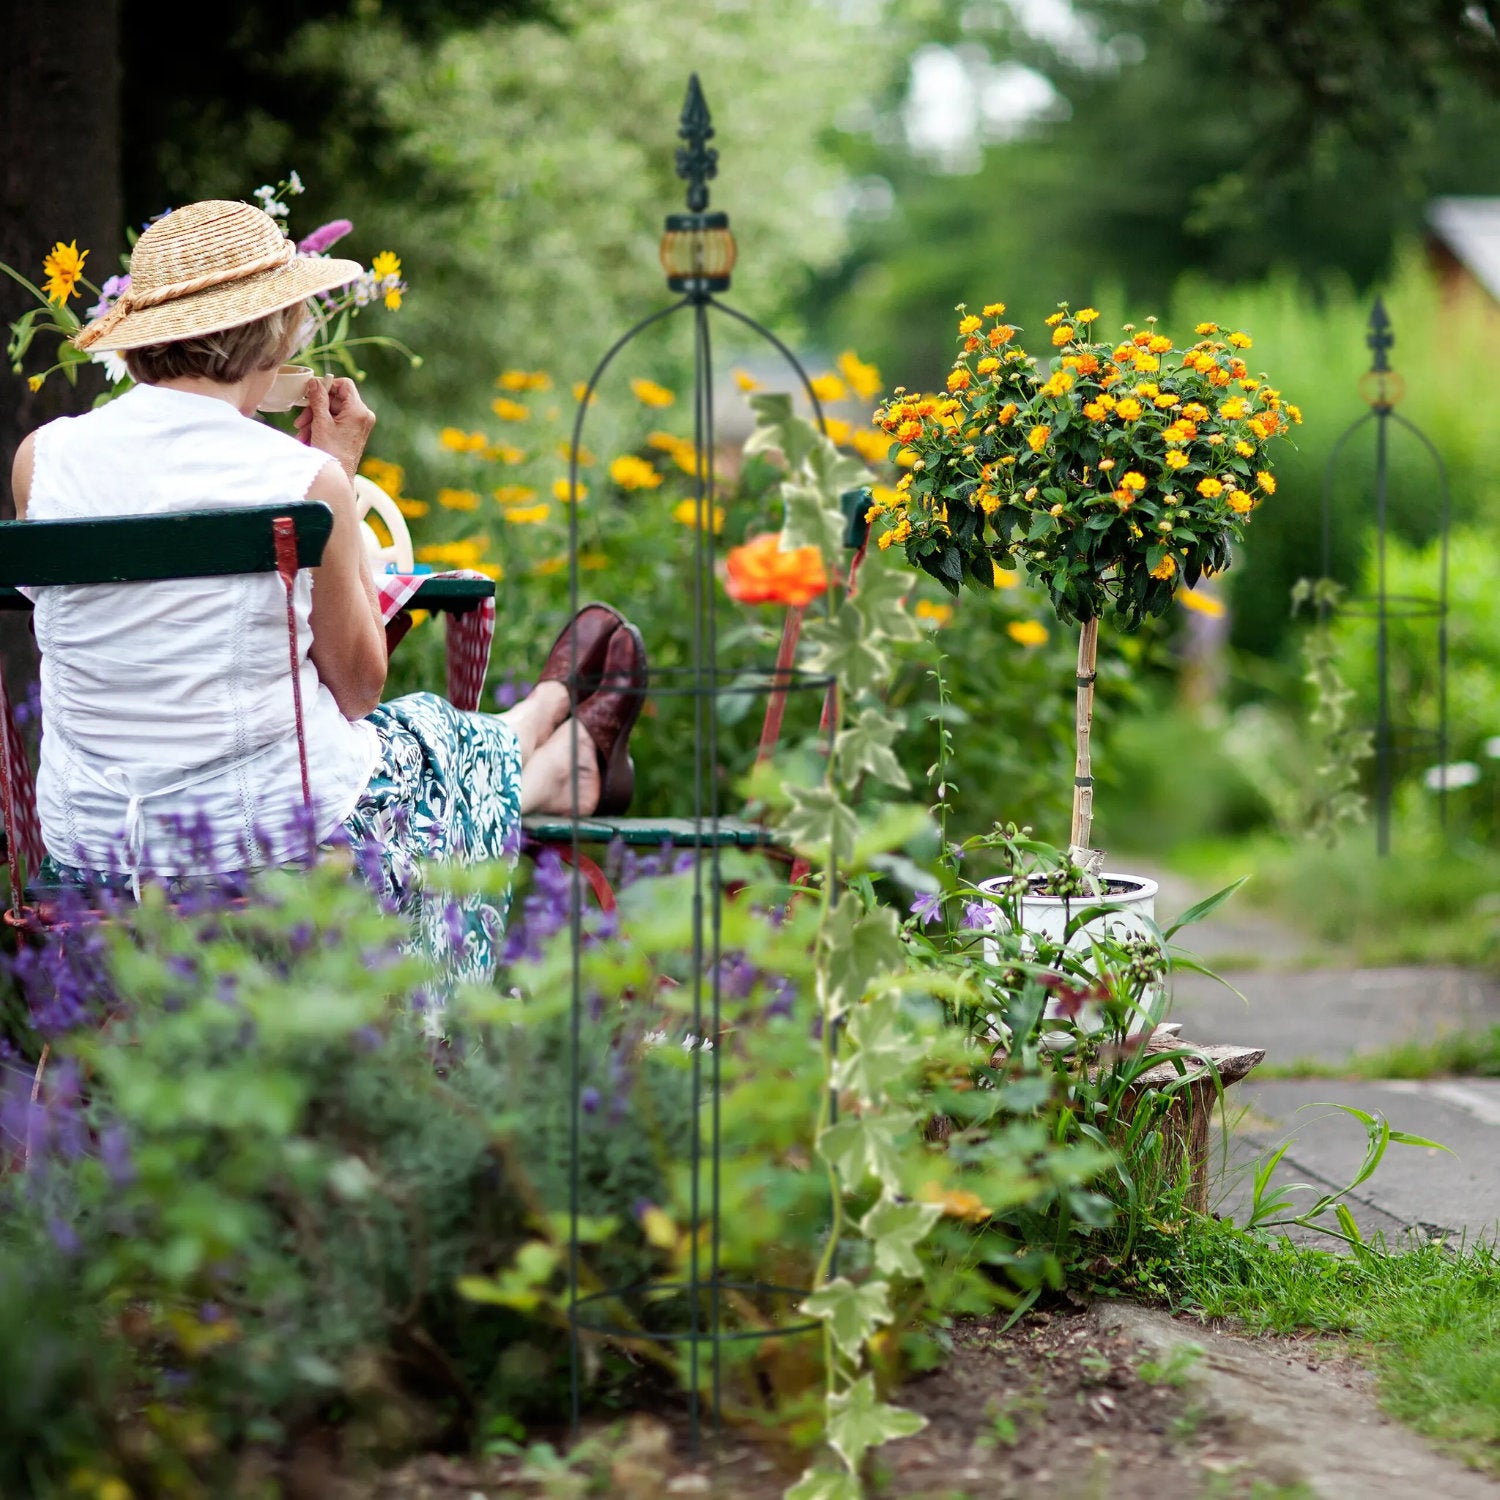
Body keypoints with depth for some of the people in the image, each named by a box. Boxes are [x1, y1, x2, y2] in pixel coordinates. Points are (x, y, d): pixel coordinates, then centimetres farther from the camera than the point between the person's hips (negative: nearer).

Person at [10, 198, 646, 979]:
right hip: (283, 842, -4)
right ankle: (574, 760, 64)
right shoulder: (307, 479, -17)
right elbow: (358, 686, -4)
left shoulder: (41, 458, -8)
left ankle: (565, 769, 61)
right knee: (437, 742, 30)